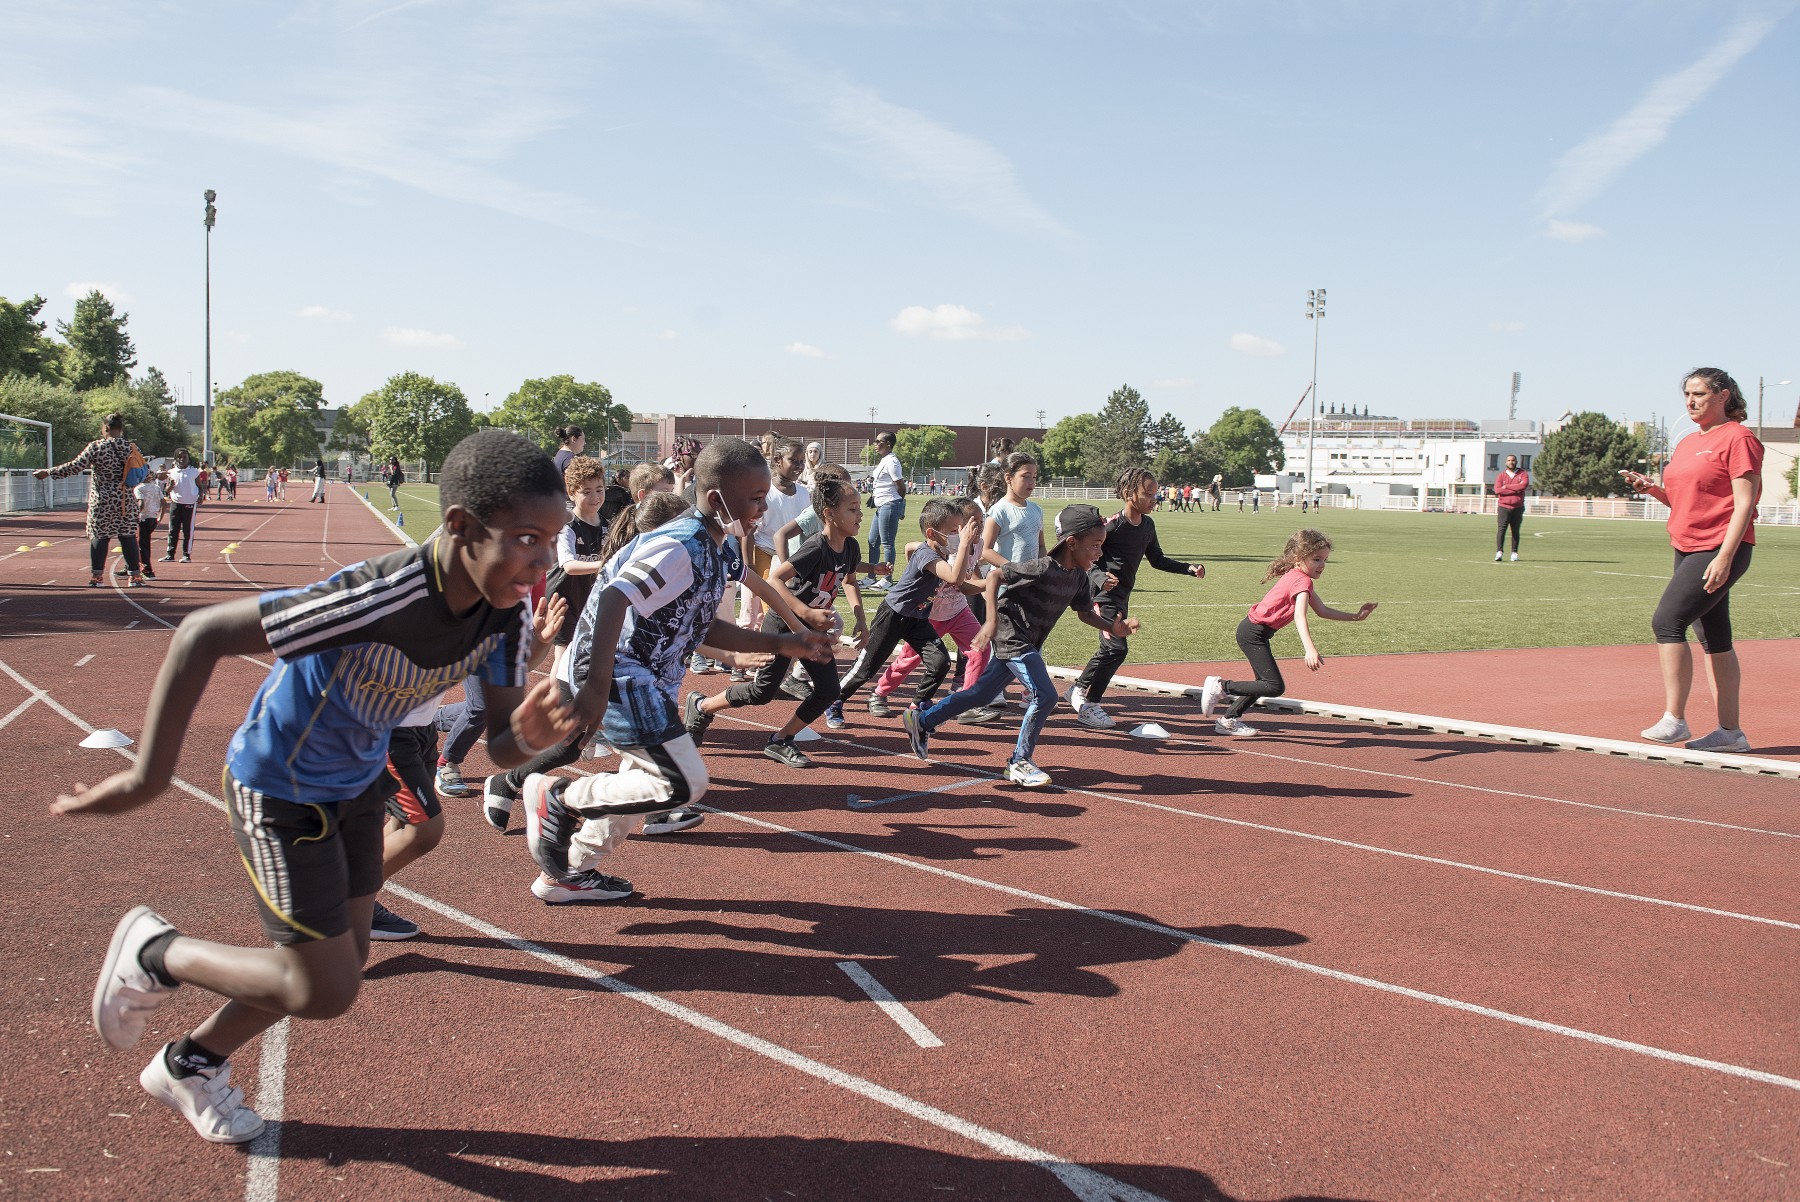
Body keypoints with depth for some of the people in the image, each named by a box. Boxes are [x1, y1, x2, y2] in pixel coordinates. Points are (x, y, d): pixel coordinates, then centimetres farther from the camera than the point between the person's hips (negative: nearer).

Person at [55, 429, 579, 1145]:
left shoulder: (508, 614, -17)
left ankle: (189, 1066, 44)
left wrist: (525, 735, -35)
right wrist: (149, 774, -29)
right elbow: (201, 634, -32)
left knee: (345, 958, 19)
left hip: (357, 784, 7)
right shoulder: (378, 600, -38)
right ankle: (152, 951, 21)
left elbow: (498, 743, -11)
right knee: (324, 992, -3)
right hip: (281, 792, -7)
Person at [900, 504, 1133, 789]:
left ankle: (922, 721, 29)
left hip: (1028, 643, 9)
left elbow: (1085, 613, 13)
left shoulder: (1079, 576, 2)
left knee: (984, 693, 16)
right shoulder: (1044, 568, -23)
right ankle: (1019, 763, 0)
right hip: (1011, 635, -9)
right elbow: (994, 576, -21)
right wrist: (991, 621, -29)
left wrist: (1113, 627, -4)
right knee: (1045, 696, -14)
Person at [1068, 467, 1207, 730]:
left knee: (1108, 651, 14)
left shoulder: (1148, 525, 8)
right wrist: (1100, 578, -35)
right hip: (1104, 593, -9)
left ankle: (1078, 691, 31)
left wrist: (1189, 569, 9)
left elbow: (1157, 560, 18)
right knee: (1116, 648, -17)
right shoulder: (1112, 524, -17)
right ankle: (1088, 706, -3)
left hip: (1122, 596, 9)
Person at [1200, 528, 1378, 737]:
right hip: (1253, 633, -10)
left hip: (1254, 632, 10)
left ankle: (1229, 720, 28)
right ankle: (1220, 686, -5)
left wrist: (1356, 617, 14)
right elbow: (1299, 616, -34)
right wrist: (1310, 649, -46)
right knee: (1275, 687, -13)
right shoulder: (1302, 581, -18)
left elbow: (1322, 610, 20)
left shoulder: (1298, 577, 13)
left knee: (1265, 683, 19)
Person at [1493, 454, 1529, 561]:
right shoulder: (1501, 476, 7)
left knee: (1515, 531, 6)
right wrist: (1516, 489, -10)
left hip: (1518, 507, 1)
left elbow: (1523, 485, -14)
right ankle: (1499, 552, -19)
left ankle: (1514, 553, 10)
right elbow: (1497, 490, -9)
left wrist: (1507, 486, -10)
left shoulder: (1523, 474, 7)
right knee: (1502, 529, -13)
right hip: (1504, 507, -1)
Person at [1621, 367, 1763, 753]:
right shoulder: (1687, 444, 17)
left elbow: (1745, 502, -15)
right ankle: (1730, 731, 13)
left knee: (1667, 621, -16)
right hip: (1687, 549, 9)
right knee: (1714, 639, 9)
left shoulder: (1738, 438, -9)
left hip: (1720, 550, -9)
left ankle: (1673, 720, -11)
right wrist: (1652, 488, 5)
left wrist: (1724, 556, -22)